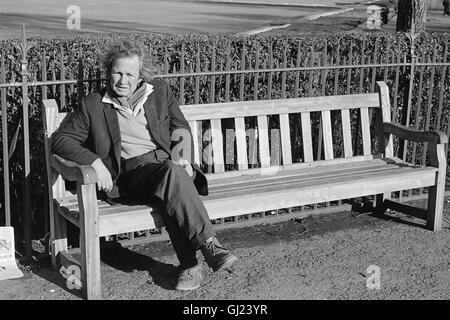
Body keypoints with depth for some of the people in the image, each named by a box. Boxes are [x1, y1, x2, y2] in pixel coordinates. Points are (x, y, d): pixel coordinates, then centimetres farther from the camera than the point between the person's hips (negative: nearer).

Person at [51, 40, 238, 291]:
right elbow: (60, 139, 8)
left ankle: (190, 265, -35)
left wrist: (183, 159, -2)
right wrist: (95, 162, -9)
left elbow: (181, 129, 19)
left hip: (167, 160, 2)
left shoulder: (160, 91, 18)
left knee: (174, 172, -37)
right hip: (130, 171, -2)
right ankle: (211, 246, -38)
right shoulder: (94, 105, 11)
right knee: (173, 175, -36)